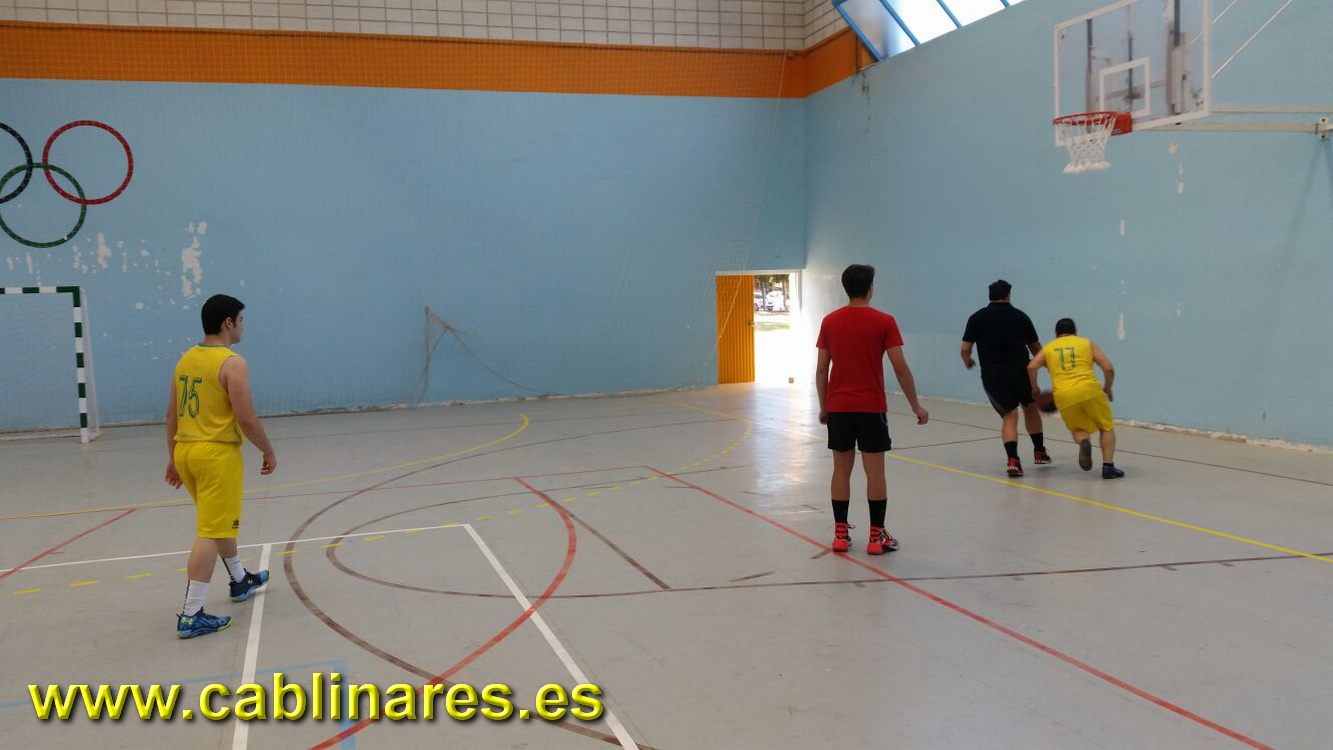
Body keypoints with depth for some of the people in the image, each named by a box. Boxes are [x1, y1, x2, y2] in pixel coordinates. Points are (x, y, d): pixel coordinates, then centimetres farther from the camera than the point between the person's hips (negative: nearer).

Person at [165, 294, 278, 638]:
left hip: (186, 451, 9)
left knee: (220, 521, 25)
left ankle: (241, 580, 44)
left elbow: (172, 414, 13)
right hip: (218, 454, -9)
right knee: (210, 533, -5)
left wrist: (173, 457, 20)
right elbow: (245, 418, -18)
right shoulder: (233, 363, -14)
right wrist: (269, 452, -5)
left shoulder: (185, 360, 10)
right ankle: (191, 616, -5)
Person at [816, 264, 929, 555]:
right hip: (871, 408, -3)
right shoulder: (884, 321, -6)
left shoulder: (830, 321, 3)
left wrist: (823, 406, 14)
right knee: (875, 471, 3)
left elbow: (821, 369, 4)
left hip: (838, 408, 3)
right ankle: (877, 537, 7)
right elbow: (900, 368, -7)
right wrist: (916, 406, 1)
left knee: (841, 470, 10)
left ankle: (840, 534, 12)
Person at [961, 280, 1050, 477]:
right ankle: (1039, 452, 34)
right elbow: (1036, 348, 14)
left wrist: (967, 362, 22)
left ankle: (1012, 459, -14)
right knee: (1030, 406, 25)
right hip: (1020, 371, 0)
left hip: (992, 375, 0)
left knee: (1009, 415, 7)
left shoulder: (977, 318, 4)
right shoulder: (1020, 316, 6)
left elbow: (965, 349, 0)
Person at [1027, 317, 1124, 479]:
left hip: (1064, 396, 1)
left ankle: (1084, 442, -13)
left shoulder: (1048, 348, 20)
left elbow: (1032, 367, 2)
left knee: (1078, 430, 22)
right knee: (1107, 428, 18)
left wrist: (1034, 388, 16)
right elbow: (1108, 368, 9)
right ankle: (1108, 466, 1)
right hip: (1090, 390, -1)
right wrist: (1108, 389, 24)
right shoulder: (1088, 343, 19)